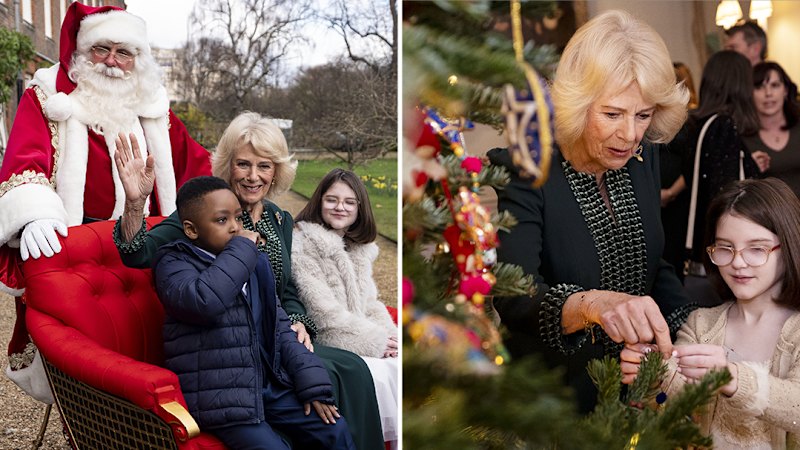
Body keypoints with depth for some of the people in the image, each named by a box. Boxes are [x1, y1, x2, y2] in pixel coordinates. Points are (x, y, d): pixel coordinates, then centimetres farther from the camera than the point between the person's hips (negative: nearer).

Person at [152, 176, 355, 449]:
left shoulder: (254, 263, 13)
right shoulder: (174, 263, -7)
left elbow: (280, 328, 15)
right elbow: (203, 301, -31)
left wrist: (312, 384, 5)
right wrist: (241, 249, -18)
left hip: (268, 384, 7)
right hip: (219, 397, -6)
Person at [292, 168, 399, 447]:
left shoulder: (361, 248, 15)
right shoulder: (301, 243, -9)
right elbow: (323, 312, -15)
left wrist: (387, 335, -6)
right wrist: (375, 341, -14)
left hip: (358, 344, 7)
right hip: (321, 346, -7)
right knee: (378, 374, -26)